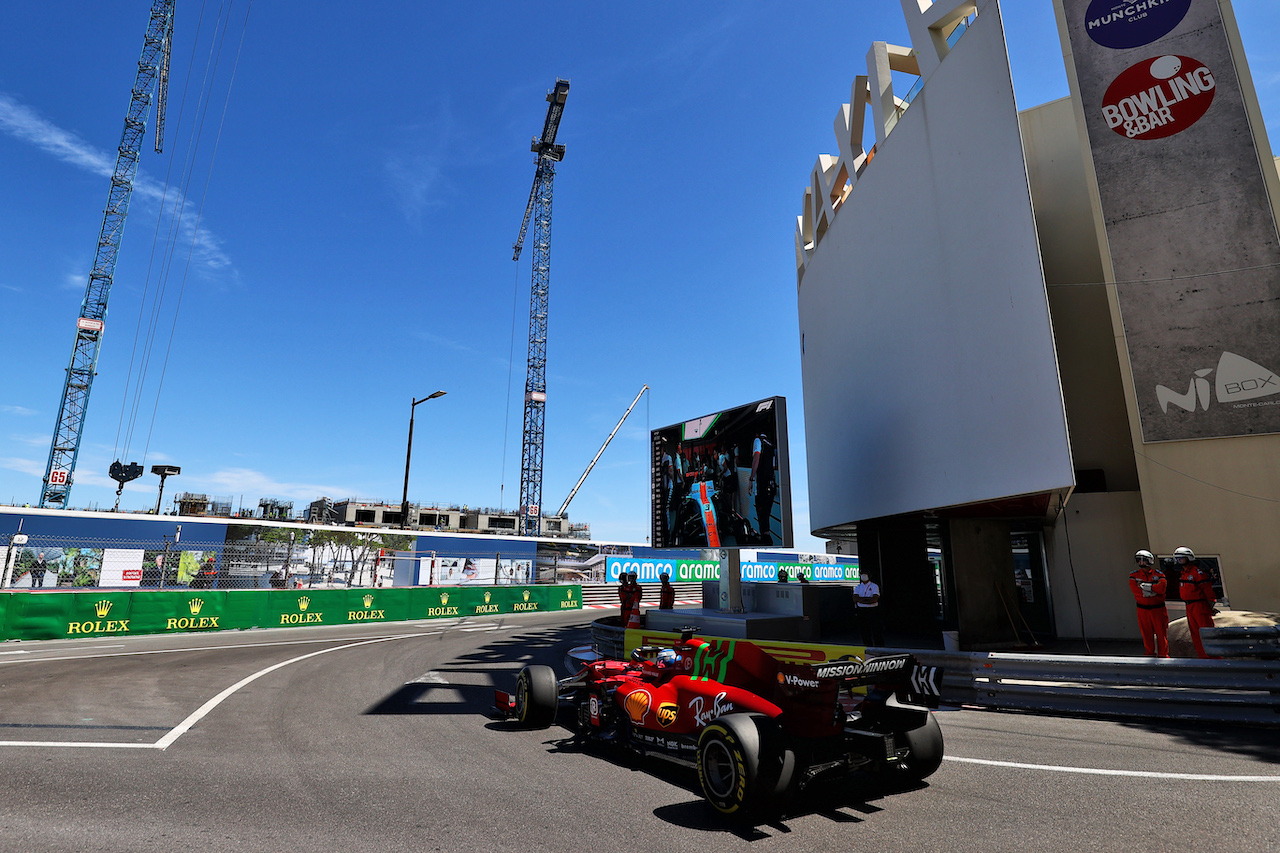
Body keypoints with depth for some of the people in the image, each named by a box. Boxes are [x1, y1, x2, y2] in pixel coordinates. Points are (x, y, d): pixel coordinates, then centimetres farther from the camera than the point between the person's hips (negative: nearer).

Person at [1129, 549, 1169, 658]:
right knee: (1146, 633, 7)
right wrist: (1153, 590, -12)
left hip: (1158, 608, -1)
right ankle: (1150, 654, 18)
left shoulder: (1158, 574, 0)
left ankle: (1163, 654, 12)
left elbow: (1162, 587, -18)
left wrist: (1145, 586, -17)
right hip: (1142, 609, 2)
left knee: (1161, 632, 1)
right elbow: (1135, 590, -10)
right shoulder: (1134, 575, 3)